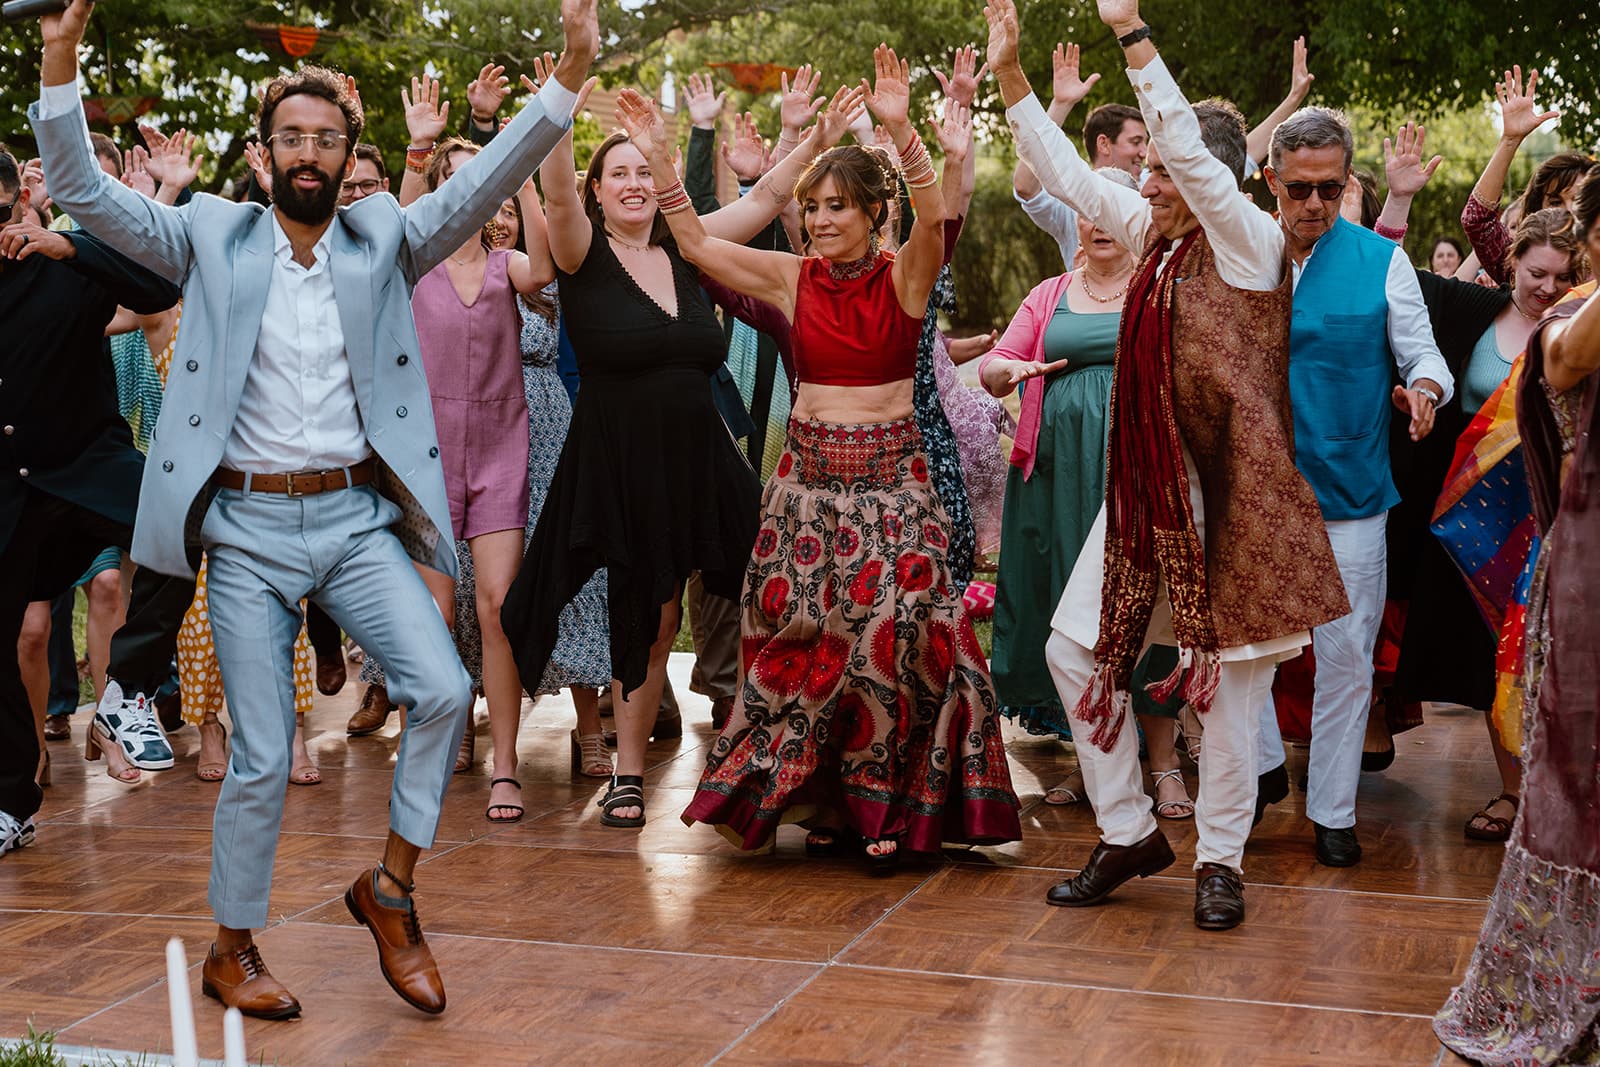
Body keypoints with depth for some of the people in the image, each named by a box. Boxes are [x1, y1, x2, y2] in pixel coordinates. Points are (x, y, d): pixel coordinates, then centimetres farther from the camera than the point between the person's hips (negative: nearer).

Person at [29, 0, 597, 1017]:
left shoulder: (384, 241, 6)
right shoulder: (215, 238, 4)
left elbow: (487, 182, -4)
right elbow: (84, 192, -1)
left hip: (357, 518, 1)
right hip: (248, 529, -1)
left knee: (443, 688, -17)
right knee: (263, 759, 1)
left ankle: (391, 887, 6)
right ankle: (232, 950, 22)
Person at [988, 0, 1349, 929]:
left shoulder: (1250, 239, -9)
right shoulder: (1153, 234, 10)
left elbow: (1192, 152, -23)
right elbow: (1068, 175, 12)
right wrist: (1011, 75, 6)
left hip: (1231, 487, -7)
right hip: (1147, 481, 7)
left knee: (1230, 672, 2)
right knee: (1078, 645, 6)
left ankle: (1222, 859, 16)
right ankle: (1129, 834, 19)